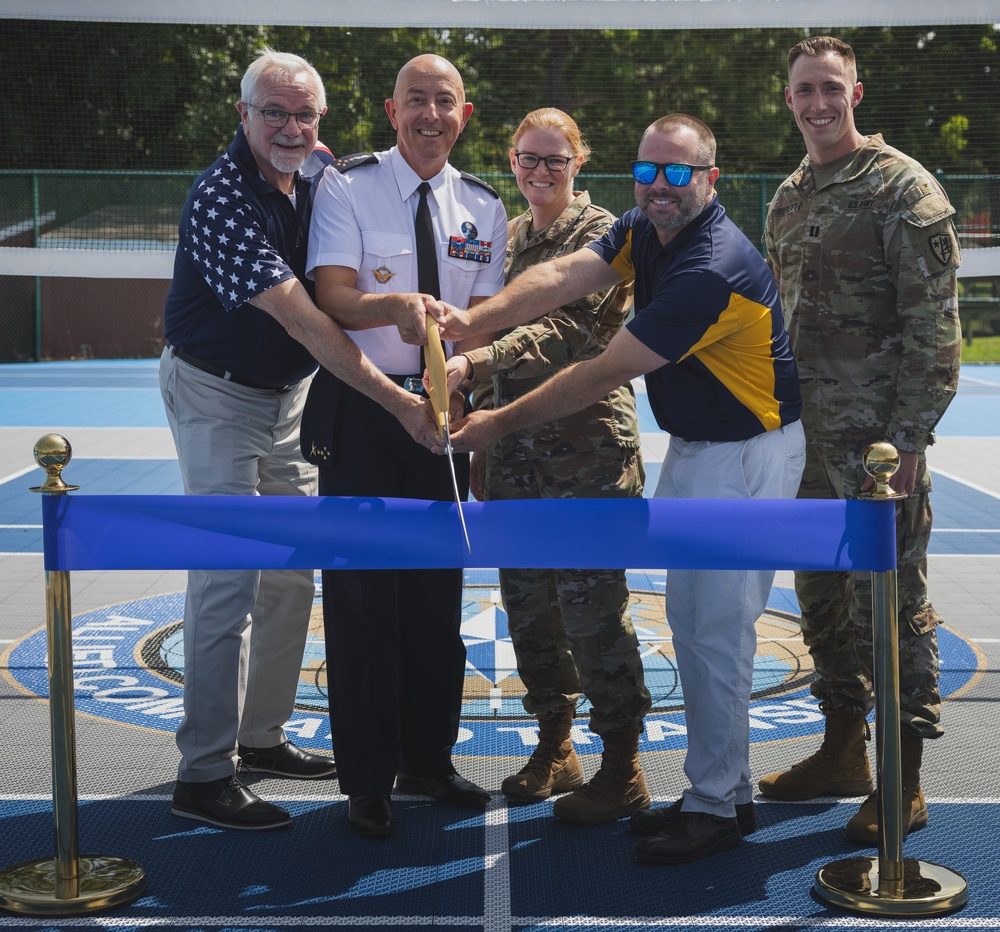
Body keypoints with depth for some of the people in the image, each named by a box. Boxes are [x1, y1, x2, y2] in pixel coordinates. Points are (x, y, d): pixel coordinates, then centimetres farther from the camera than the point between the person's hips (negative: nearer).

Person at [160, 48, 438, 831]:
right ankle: (204, 774, -3)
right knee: (230, 578, -10)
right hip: (220, 396, -8)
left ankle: (262, 735, 25)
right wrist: (399, 402, -32)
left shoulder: (320, 173, 0)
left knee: (291, 570, 11)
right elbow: (303, 320, -30)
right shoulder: (221, 201, -24)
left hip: (293, 393, 8)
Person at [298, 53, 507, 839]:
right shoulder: (347, 186, -5)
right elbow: (335, 299, -15)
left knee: (438, 591, 10)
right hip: (359, 408, -4)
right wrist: (395, 306, -36)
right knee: (362, 592, -2)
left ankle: (429, 759, 27)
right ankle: (368, 780, 11)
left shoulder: (483, 207, 8)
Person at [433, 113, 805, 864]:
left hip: (747, 456, -10)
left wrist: (501, 423, -19)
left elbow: (603, 376, -26)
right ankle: (726, 791, 25)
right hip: (692, 448, 10)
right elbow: (562, 277, -11)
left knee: (717, 630, -5)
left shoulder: (713, 271, -28)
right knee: (689, 623, 14)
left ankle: (717, 808, 8)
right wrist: (475, 319, -29)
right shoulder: (645, 232, 2)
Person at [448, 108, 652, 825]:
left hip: (586, 447, -7)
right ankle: (555, 745, 26)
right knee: (526, 599, 10)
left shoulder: (600, 234, -5)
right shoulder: (508, 236, 16)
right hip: (516, 442, 7)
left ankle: (621, 769, 7)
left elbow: (568, 331, -19)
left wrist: (477, 359, -32)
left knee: (592, 604, -6)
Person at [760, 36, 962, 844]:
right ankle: (843, 750, 28)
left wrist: (908, 436, -17)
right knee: (824, 597, 14)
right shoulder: (788, 199, 15)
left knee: (890, 602, -2)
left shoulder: (901, 186, -7)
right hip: (808, 438, 7)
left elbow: (933, 321, -12)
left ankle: (904, 783, 8)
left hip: (879, 439, -7)